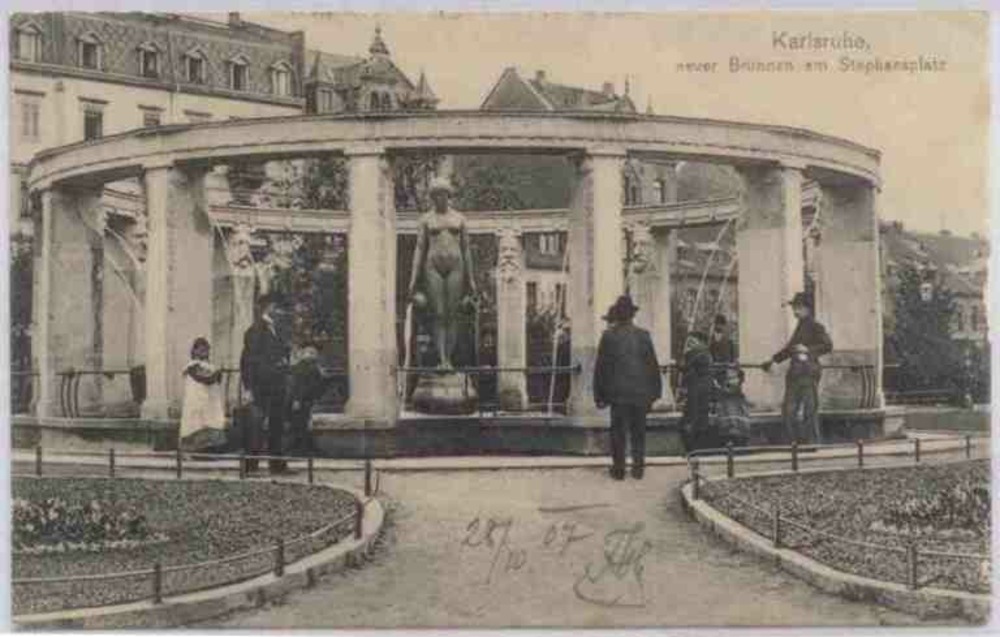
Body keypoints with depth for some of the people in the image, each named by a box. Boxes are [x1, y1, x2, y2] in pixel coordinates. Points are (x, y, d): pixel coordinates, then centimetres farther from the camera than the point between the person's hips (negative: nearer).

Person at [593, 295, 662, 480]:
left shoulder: (608, 336, -7)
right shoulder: (643, 336, -1)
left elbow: (600, 367, -4)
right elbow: (653, 365, 4)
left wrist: (599, 395, 2)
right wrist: (655, 392, 12)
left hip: (618, 393, -2)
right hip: (641, 393, 2)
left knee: (618, 432, 6)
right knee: (638, 432, 11)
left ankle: (619, 469, 8)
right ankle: (638, 468, 14)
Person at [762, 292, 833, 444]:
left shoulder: (815, 326, -5)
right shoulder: (800, 327, 20)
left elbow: (828, 345, -14)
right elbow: (790, 347, 30)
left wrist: (807, 349, -20)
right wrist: (773, 360, 30)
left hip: (809, 373, -9)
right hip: (795, 373, 9)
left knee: (809, 410, -7)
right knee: (788, 411, 6)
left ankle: (815, 442, -1)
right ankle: (796, 442, 14)